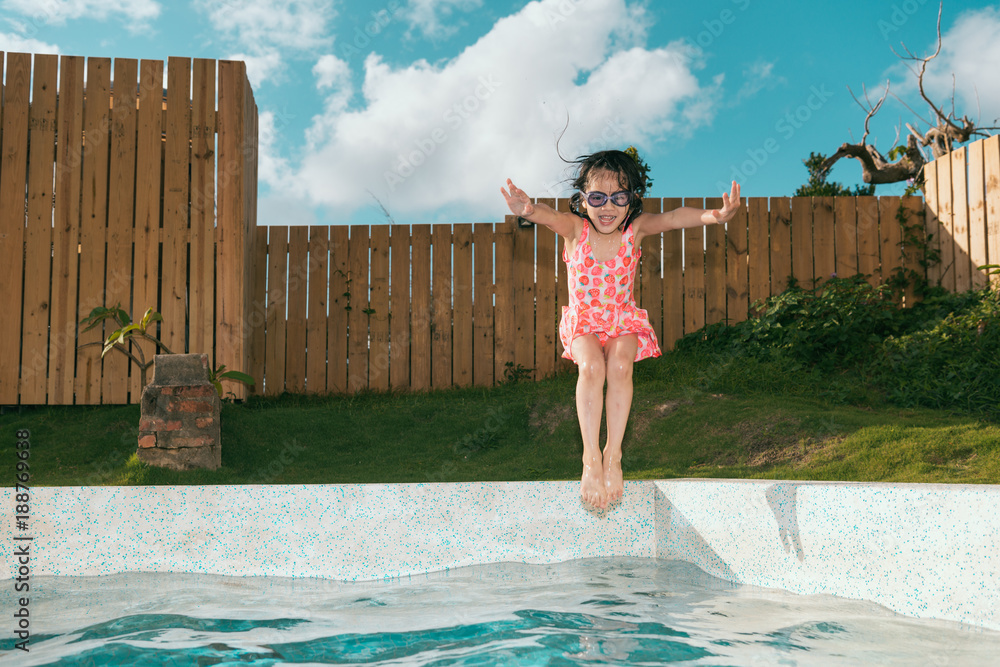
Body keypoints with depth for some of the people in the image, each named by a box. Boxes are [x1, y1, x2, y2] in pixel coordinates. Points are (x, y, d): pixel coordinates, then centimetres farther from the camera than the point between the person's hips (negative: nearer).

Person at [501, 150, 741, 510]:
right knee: (592, 367, -30)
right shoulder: (575, 228, -14)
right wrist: (529, 210, -63)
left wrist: (714, 216, -50)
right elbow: (550, 216, -37)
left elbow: (672, 217, -30)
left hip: (624, 318, 1)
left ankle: (613, 455, -15)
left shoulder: (635, 228, -11)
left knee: (620, 366, -29)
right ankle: (591, 457, -19)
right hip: (583, 319, -1)